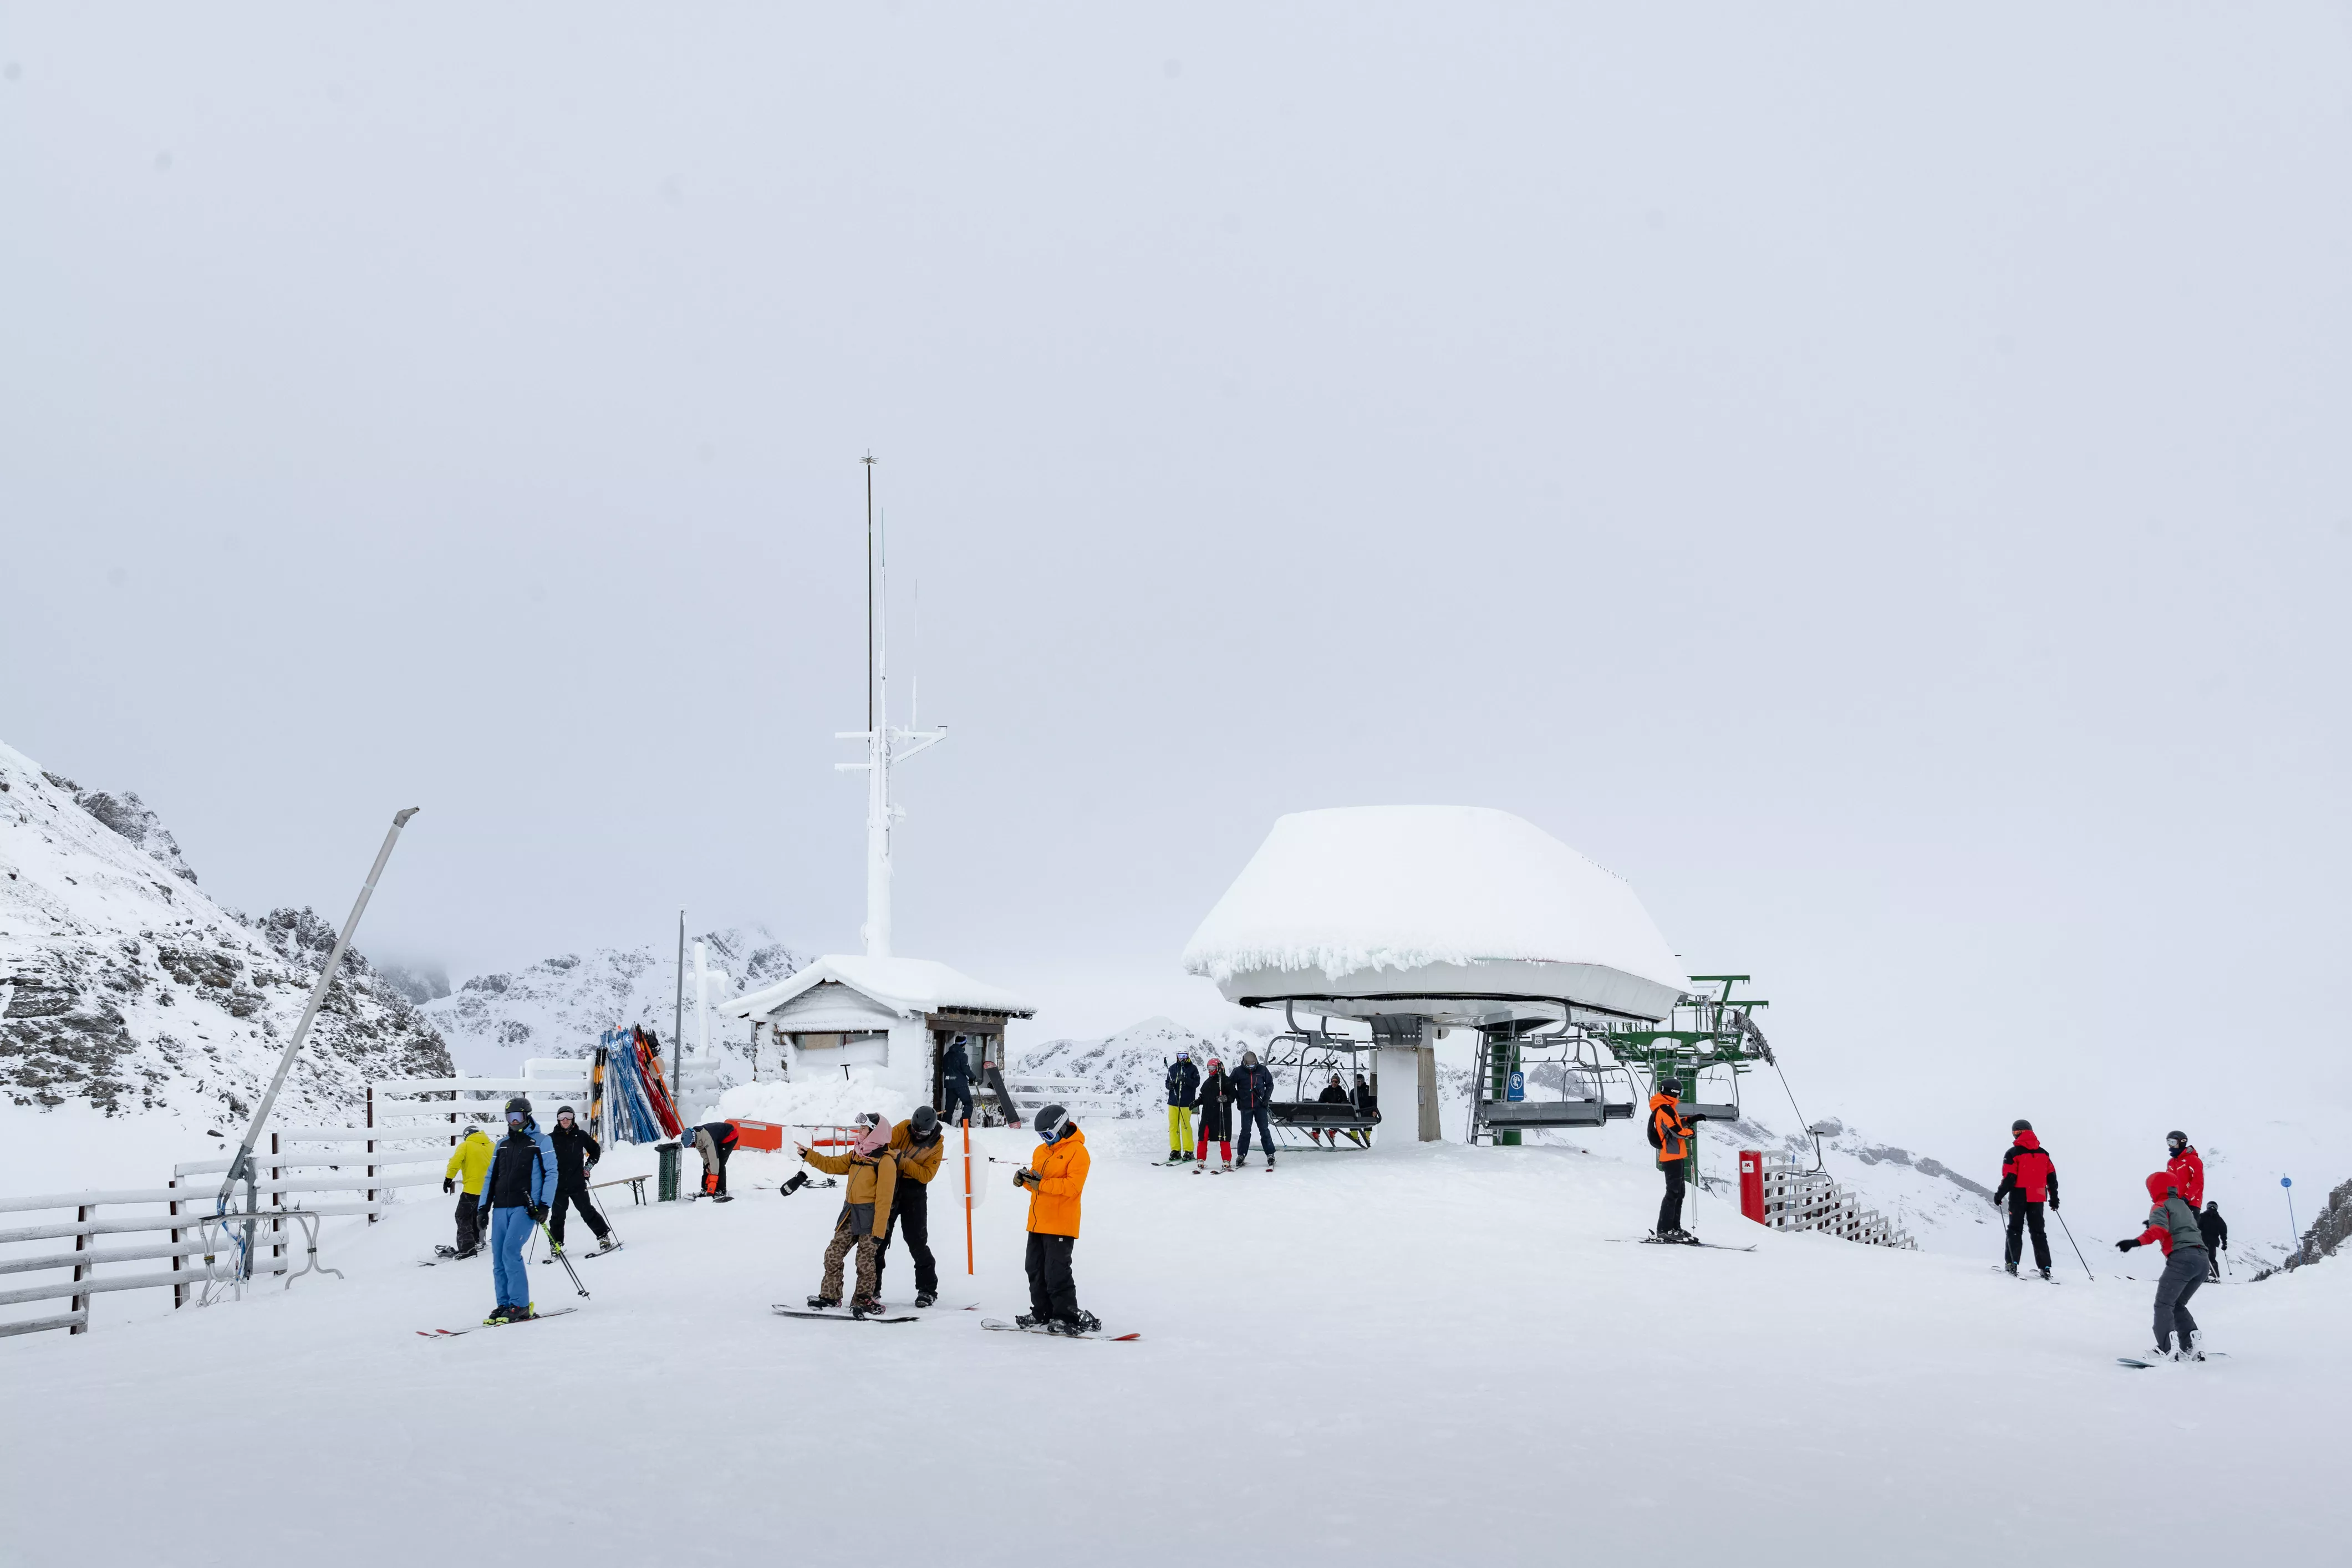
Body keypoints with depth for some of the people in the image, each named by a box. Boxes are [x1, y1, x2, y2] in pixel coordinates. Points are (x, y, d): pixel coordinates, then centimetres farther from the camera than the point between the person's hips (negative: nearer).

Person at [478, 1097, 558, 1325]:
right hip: (501, 1208, 6)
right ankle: (505, 1305, 9)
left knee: (510, 1253, -17)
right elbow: (490, 1177, 20)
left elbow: (551, 1174, -3)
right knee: (498, 1259, 1)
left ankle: (520, 1306, -12)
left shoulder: (541, 1141, 2)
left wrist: (544, 1205, -11)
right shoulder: (502, 1145, 18)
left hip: (525, 1207, -6)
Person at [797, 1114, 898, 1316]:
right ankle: (830, 1296, 17)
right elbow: (833, 1165, 19)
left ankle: (865, 1300, 13)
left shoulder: (885, 1161, -14)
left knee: (866, 1260, 0)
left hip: (870, 1216, -8)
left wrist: (879, 1230, -18)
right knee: (833, 1254, 7)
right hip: (850, 1214, 8)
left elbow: (884, 1199, -16)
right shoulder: (857, 1154, 11)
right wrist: (808, 1155, 9)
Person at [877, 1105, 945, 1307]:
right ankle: (872, 1288, 15)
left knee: (917, 1242, -6)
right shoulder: (903, 1128, -8)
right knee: (879, 1238, 5)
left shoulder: (937, 1145, -9)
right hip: (891, 1186, 2)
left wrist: (902, 1160, -27)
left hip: (915, 1194, -2)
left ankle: (927, 1289, 5)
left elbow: (926, 1175, -17)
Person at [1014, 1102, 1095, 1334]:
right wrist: (1025, 1178, -3)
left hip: (1061, 1225, -8)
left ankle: (1069, 1318, -3)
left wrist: (1042, 1184, -22)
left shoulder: (1077, 1151, -10)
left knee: (1057, 1273, -9)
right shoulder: (1041, 1151, 15)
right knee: (1036, 1270, 13)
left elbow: (1073, 1186, -19)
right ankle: (1042, 1313, 24)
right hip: (1038, 1223, 9)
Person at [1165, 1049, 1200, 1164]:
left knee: (1185, 1126, -5)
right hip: (1173, 1101, 4)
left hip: (1186, 1102, -4)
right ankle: (1175, 1150, 10)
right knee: (1173, 1125, 4)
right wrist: (1170, 1085, -9)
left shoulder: (1192, 1069, 0)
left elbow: (1196, 1083, -8)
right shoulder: (1173, 1068, 11)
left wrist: (1186, 1080, -24)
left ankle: (1188, 1151, 2)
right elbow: (1168, 1083, 13)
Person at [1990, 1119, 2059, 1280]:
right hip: (2038, 1198, 4)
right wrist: (2054, 1197, 16)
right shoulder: (2043, 1153, 8)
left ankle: (2012, 1264, -4)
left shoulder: (2013, 1153, -7)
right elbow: (2051, 1177, 8)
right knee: (2038, 1231, 9)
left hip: (2019, 1197, -4)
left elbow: (2009, 1178, -13)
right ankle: (2045, 1268, 2)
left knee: (2015, 1230, 6)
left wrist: (2000, 1195, -4)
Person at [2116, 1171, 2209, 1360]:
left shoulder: (2160, 1206, 5)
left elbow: (2159, 1230, -15)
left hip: (2182, 1258, -8)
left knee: (2164, 1304, -9)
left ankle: (2167, 1350, -25)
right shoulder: (2183, 1206, 28)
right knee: (2178, 1305, 19)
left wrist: (2137, 1242, -28)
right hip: (2202, 1260, 8)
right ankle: (2193, 1346, 4)